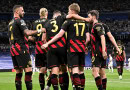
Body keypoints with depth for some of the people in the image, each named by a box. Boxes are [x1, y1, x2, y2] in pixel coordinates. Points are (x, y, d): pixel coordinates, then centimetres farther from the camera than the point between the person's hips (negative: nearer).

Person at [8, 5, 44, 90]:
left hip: (13, 48, 9)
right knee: (28, 70, -10)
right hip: (21, 48, -9)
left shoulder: (10, 23, 19)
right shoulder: (19, 21, -8)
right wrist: (39, 31, -11)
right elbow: (27, 32, -21)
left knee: (18, 72, 9)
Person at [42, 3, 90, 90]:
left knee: (75, 70, -9)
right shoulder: (84, 22, 12)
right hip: (82, 49, 5)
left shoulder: (69, 21, -3)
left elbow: (60, 35, -7)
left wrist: (48, 43, -3)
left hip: (73, 49, -5)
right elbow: (88, 38, 10)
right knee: (81, 70, 12)